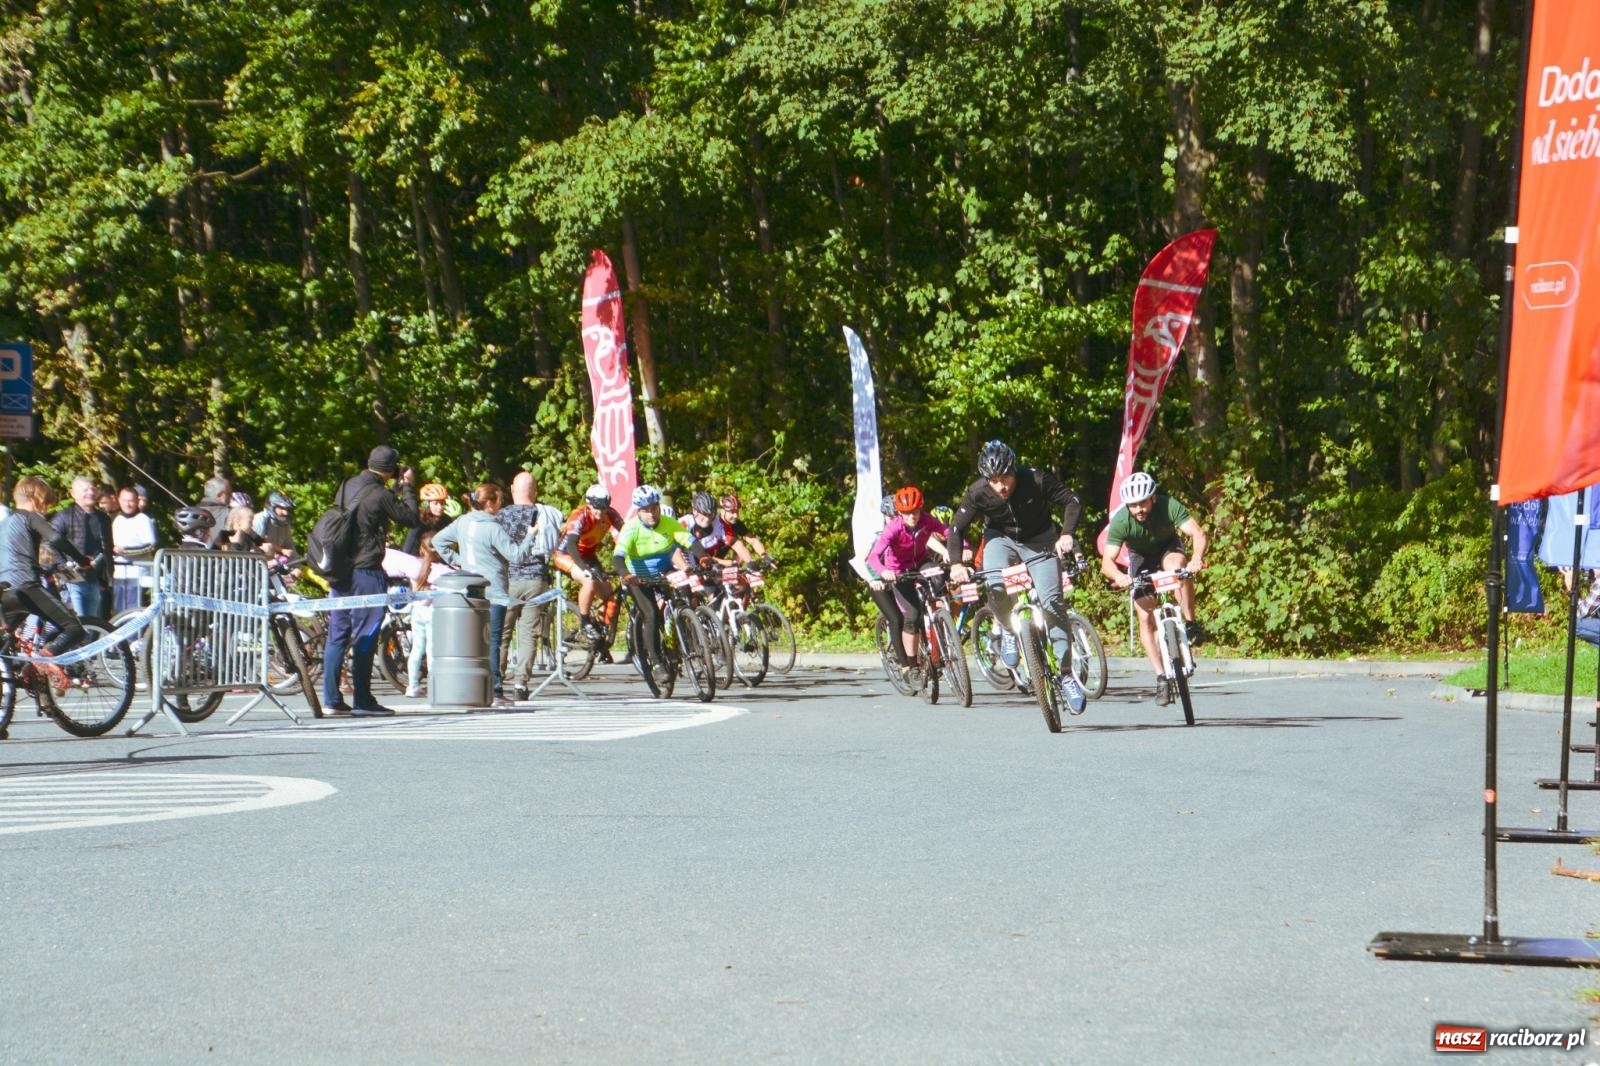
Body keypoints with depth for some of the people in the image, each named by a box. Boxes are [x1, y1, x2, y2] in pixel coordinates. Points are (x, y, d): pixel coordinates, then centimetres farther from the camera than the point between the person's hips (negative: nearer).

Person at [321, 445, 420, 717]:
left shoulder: (347, 487, 8)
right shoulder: (380, 494, -14)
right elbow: (411, 518, -7)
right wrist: (407, 487, 3)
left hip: (339, 570, 7)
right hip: (367, 571, -7)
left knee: (337, 634, 10)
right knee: (365, 638, -3)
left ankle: (331, 698, 11)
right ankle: (362, 700, -2)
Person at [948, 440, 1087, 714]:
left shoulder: (1037, 480, -28)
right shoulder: (978, 492, -23)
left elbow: (1073, 502, -19)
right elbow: (957, 527, -13)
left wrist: (1066, 534, -35)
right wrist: (956, 563, -28)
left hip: (1039, 541, -1)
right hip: (1001, 538, 1)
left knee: (1052, 603, -13)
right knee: (996, 584, -30)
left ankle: (1066, 674, -6)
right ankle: (1010, 632, 0)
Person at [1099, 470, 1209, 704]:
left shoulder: (1169, 507, -32)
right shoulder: (1120, 521, -30)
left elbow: (1198, 533, -39)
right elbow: (1107, 561, -33)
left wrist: (1197, 558, -59)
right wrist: (1119, 576, -55)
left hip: (1168, 547, -1)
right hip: (1141, 557, 1)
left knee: (1177, 566, -37)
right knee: (1145, 617, -11)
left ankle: (1191, 624, -23)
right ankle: (1161, 677, -5)